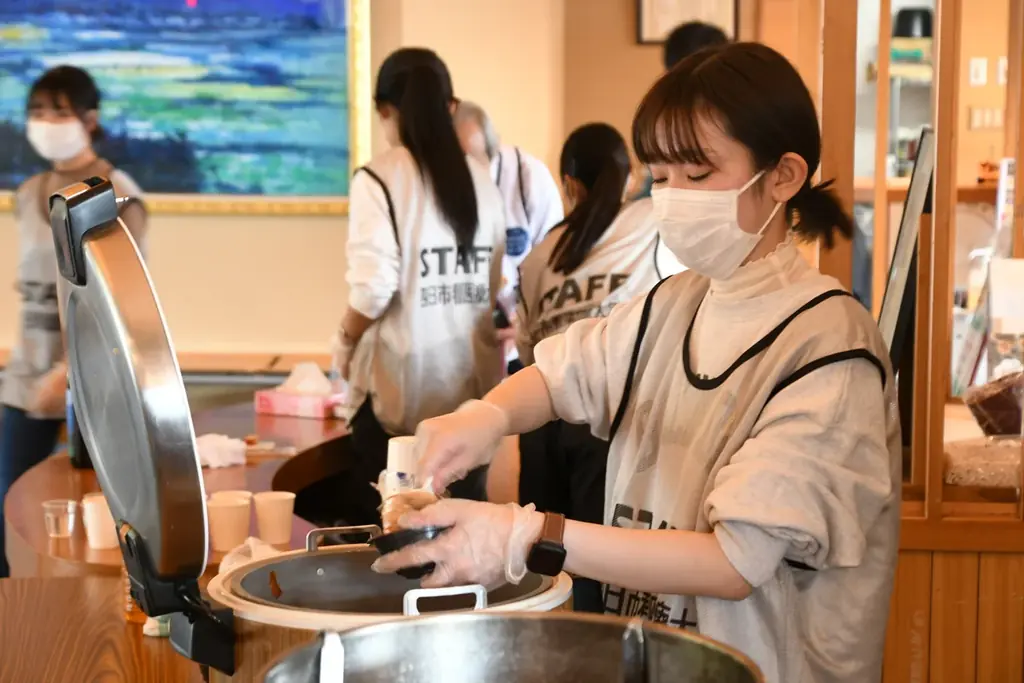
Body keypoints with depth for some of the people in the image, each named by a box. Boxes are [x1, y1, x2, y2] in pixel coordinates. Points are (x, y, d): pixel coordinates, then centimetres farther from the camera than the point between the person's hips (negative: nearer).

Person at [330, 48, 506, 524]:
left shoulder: (379, 178, -7)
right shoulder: (482, 182, 7)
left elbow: (373, 289, -15)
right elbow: (502, 289, 8)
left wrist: (344, 344, 3)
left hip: (402, 383, -4)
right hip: (472, 382, 5)